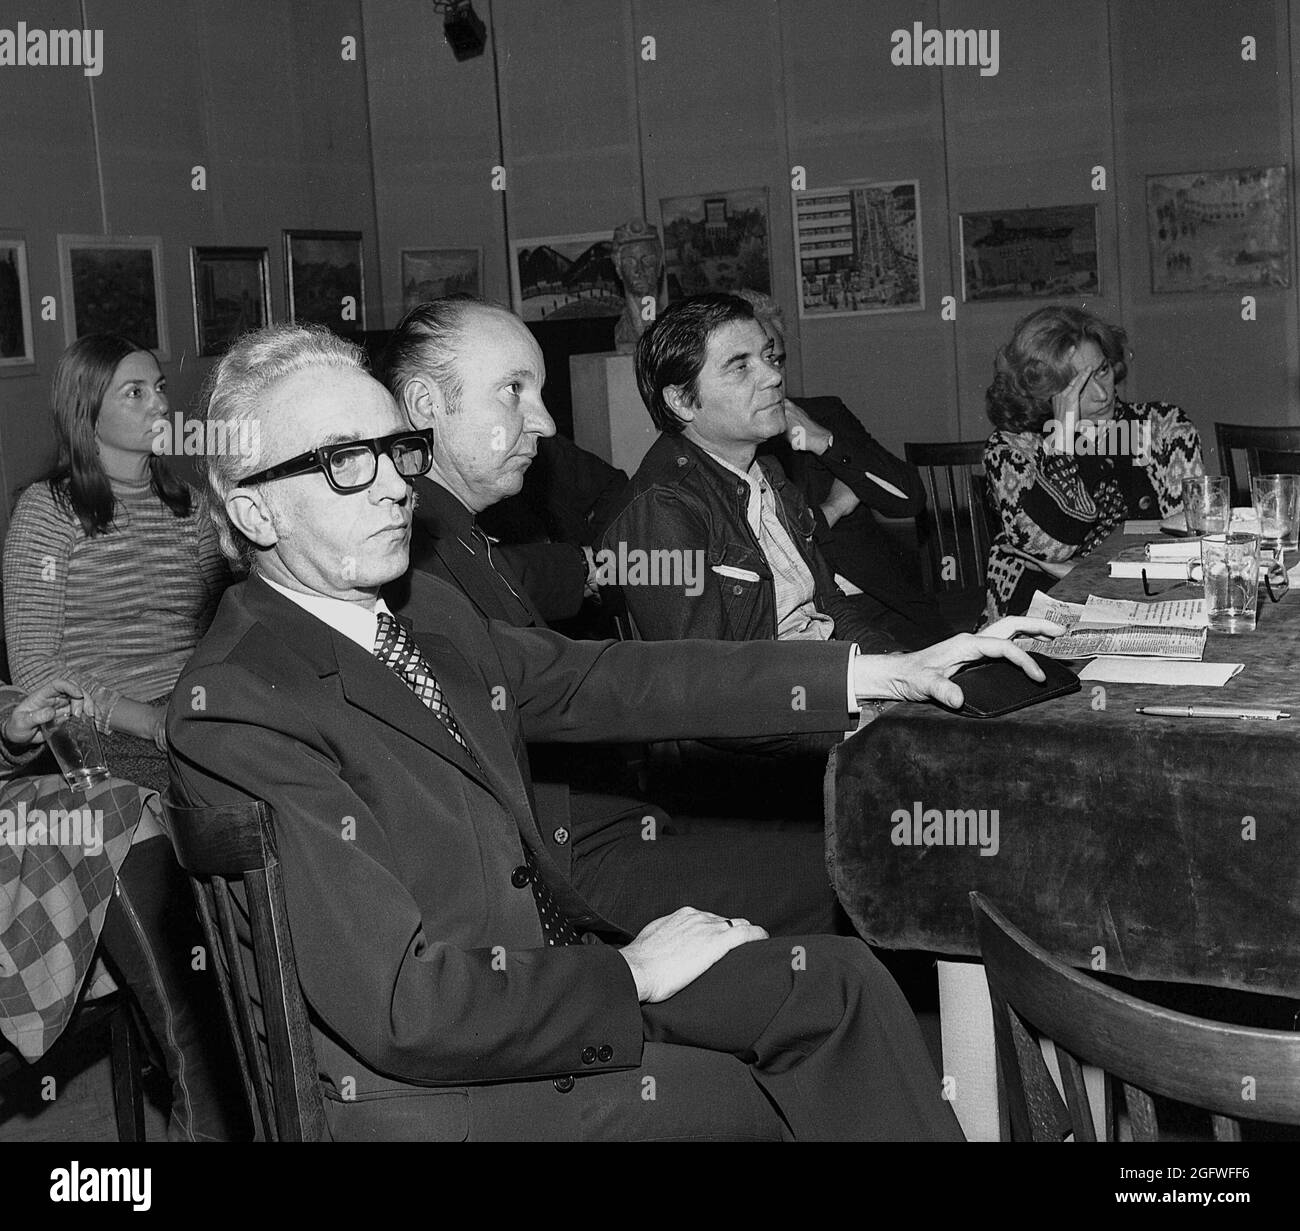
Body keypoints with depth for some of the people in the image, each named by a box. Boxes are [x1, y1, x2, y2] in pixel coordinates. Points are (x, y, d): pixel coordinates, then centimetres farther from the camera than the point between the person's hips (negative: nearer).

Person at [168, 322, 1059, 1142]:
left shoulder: (425, 613, 7)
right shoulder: (231, 714, -21)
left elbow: (606, 682, 5)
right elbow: (407, 1008, -24)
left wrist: (882, 673, 1)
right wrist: (628, 974, -13)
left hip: (559, 973, 8)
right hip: (434, 1094, -8)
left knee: (837, 984, 1)